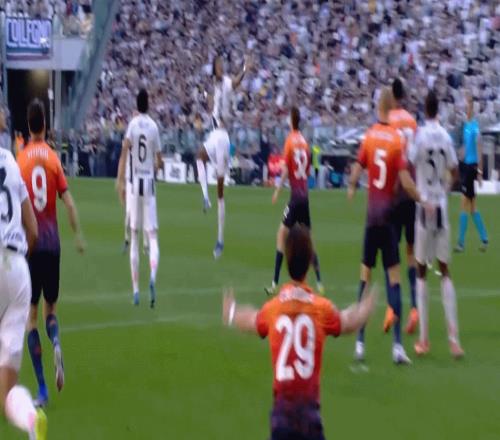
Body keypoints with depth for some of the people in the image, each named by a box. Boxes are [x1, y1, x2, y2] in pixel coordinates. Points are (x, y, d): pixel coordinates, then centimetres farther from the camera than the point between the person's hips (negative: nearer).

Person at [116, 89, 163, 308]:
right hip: (149, 183, 0)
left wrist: (120, 181, -23)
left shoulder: (132, 124, -2)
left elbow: (124, 150, -18)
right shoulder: (154, 126, 2)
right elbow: (159, 162, 3)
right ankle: (152, 277, -28)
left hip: (134, 183, 0)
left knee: (134, 238, 8)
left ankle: (136, 291, 9)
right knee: (152, 236, -2)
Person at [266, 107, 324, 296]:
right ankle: (319, 282, 11)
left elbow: (285, 169, -13)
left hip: (296, 196, -6)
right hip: (305, 196, 6)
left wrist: (278, 190, -9)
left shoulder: (291, 140, -7)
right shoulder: (304, 142, 10)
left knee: (282, 234, -5)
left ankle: (275, 283, -11)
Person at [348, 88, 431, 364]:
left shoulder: (369, 136, 0)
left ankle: (360, 342, 9)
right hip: (389, 214, -2)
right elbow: (405, 180, -14)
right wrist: (423, 201, -4)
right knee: (393, 276, -2)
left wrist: (352, 188, 21)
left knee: (366, 274, 9)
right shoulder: (397, 139, -7)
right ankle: (397, 344, -9)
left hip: (372, 214, 2)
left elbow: (357, 170, 0)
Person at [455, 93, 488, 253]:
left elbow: (479, 149, -15)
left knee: (465, 203, -7)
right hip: (466, 164, 9)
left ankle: (461, 242, -4)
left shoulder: (475, 126, -14)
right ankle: (484, 239, 18)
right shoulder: (465, 125, 11)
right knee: (472, 206, 12)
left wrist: (479, 171, -16)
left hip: (472, 166, -9)